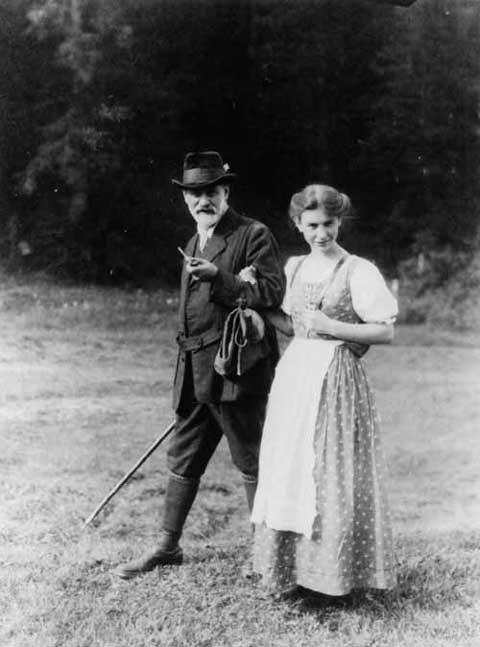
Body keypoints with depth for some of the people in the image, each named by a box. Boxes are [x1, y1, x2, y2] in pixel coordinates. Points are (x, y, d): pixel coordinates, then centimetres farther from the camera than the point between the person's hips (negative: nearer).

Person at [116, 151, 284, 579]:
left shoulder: (254, 235, -5)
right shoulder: (193, 244, 20)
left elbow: (274, 292, -15)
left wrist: (220, 277, -24)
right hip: (194, 371, 8)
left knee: (253, 463, 2)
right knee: (182, 459, 14)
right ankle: (168, 547, 26)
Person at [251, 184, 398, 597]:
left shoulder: (358, 271, -5)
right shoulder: (294, 267, 12)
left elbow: (386, 332, -8)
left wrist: (331, 327, -14)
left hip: (337, 379, -5)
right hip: (294, 377, 6)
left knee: (334, 474, -1)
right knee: (288, 472, 7)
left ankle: (336, 573, 13)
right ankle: (292, 569, 21)